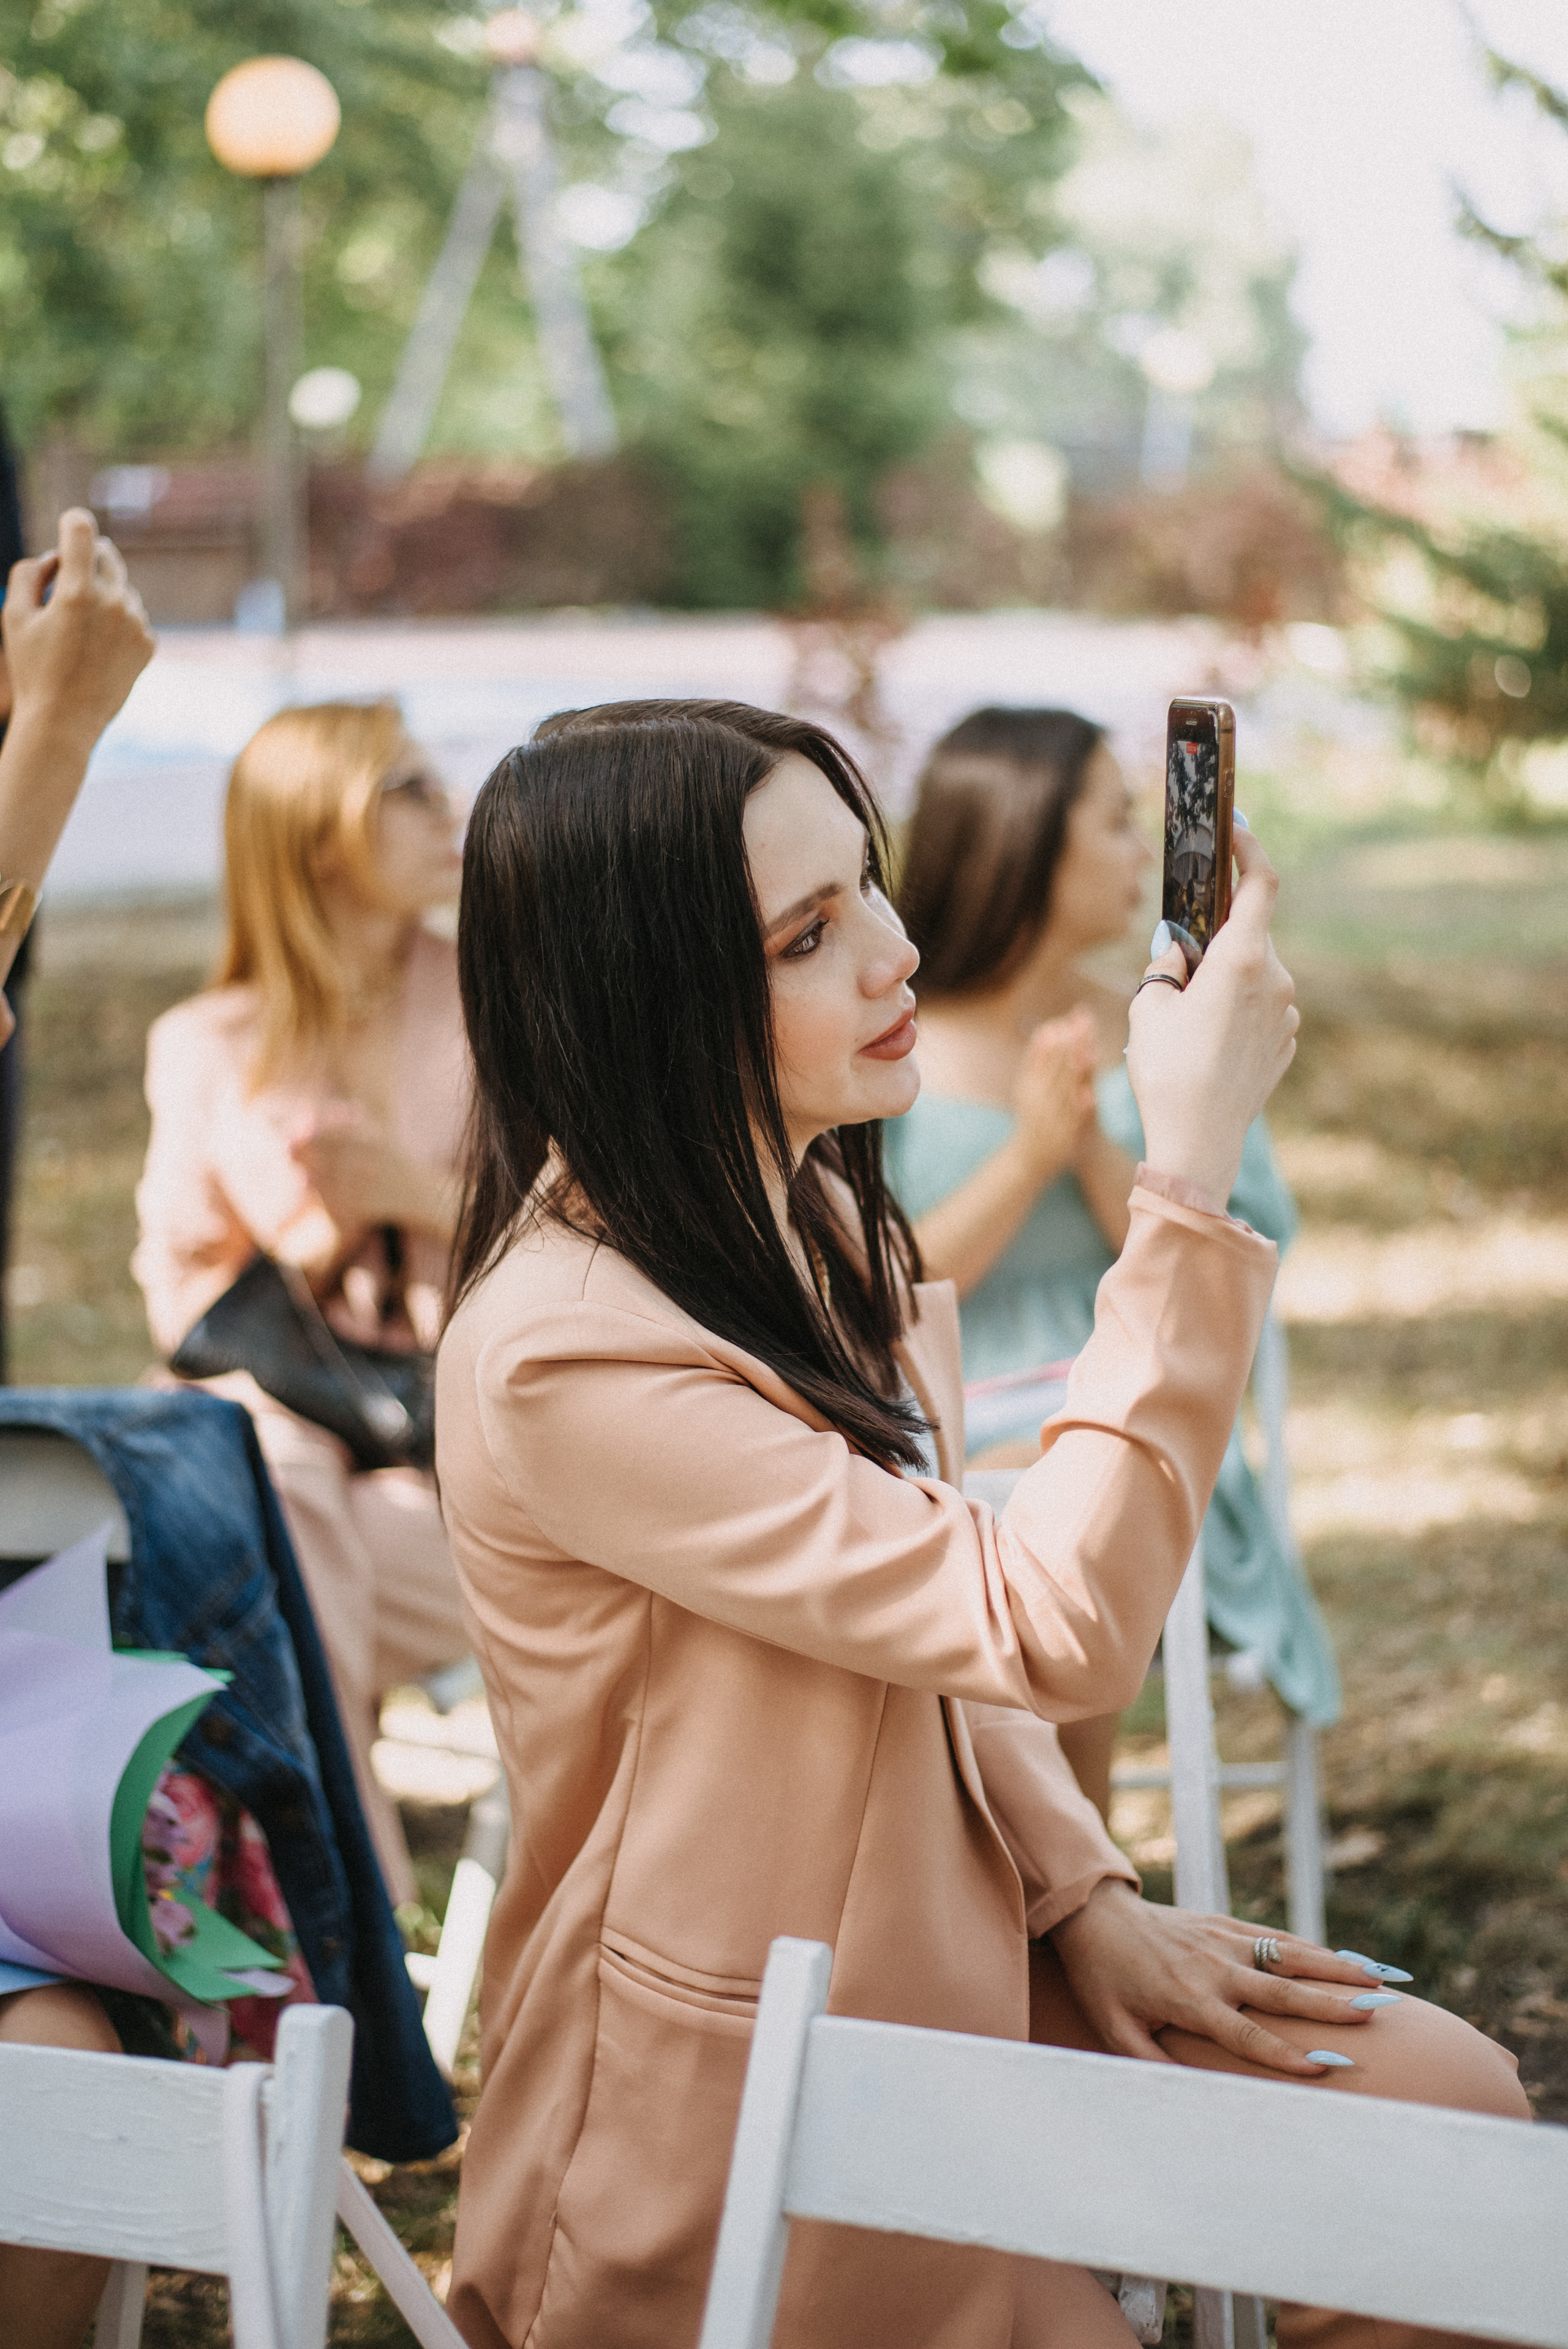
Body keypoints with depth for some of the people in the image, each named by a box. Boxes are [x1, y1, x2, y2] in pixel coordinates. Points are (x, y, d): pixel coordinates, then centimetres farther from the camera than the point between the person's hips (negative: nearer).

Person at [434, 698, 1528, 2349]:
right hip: (731, 2104, -8)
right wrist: (1191, 1174, -31)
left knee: (1453, 2108, -1)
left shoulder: (801, 1209, 2)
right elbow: (1061, 1632, -30)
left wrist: (1085, 1898, -2)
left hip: (932, 1941, 8)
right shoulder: (564, 1358, -28)